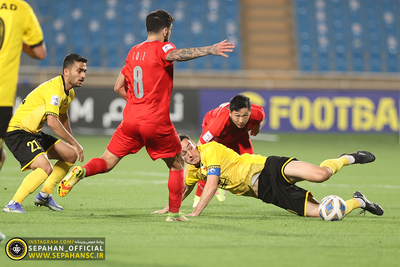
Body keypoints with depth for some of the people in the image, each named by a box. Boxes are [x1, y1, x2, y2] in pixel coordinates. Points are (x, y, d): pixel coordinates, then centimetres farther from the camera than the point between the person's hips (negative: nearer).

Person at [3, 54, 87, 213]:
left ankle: (44, 195, 22)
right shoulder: (54, 89, -21)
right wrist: (75, 144, -25)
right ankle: (13, 204, -24)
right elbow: (52, 122, -31)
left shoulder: (69, 92, 11)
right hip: (18, 131, -10)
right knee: (45, 168, -28)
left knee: (71, 155, 13)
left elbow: (62, 117, 31)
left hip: (34, 133, 10)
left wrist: (71, 144, 38)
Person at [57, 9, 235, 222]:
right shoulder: (161, 48, -7)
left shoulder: (134, 52, 13)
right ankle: (174, 212, 11)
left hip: (131, 121, 5)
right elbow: (176, 55, -32)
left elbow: (118, 87, 18)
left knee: (107, 162, 9)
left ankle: (81, 171, -21)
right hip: (157, 123, -5)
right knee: (176, 165, 14)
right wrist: (209, 50, -41)